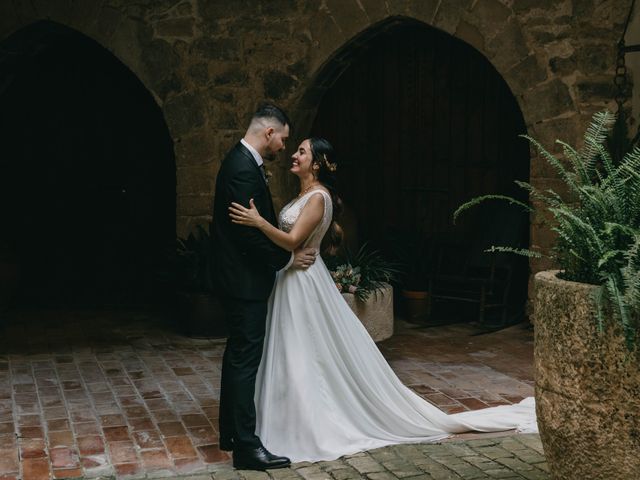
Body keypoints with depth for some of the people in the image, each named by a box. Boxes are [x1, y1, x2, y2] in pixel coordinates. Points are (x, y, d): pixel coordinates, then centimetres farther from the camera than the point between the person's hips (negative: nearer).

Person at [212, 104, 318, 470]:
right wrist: (288, 258, -13)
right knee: (246, 358, -7)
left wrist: (288, 251, 11)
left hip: (241, 278, 11)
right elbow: (251, 233, -24)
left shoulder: (243, 162, 13)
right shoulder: (243, 169, -20)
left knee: (238, 354, 16)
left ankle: (232, 432, 26)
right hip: (246, 280, -11)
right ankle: (246, 446, -2)